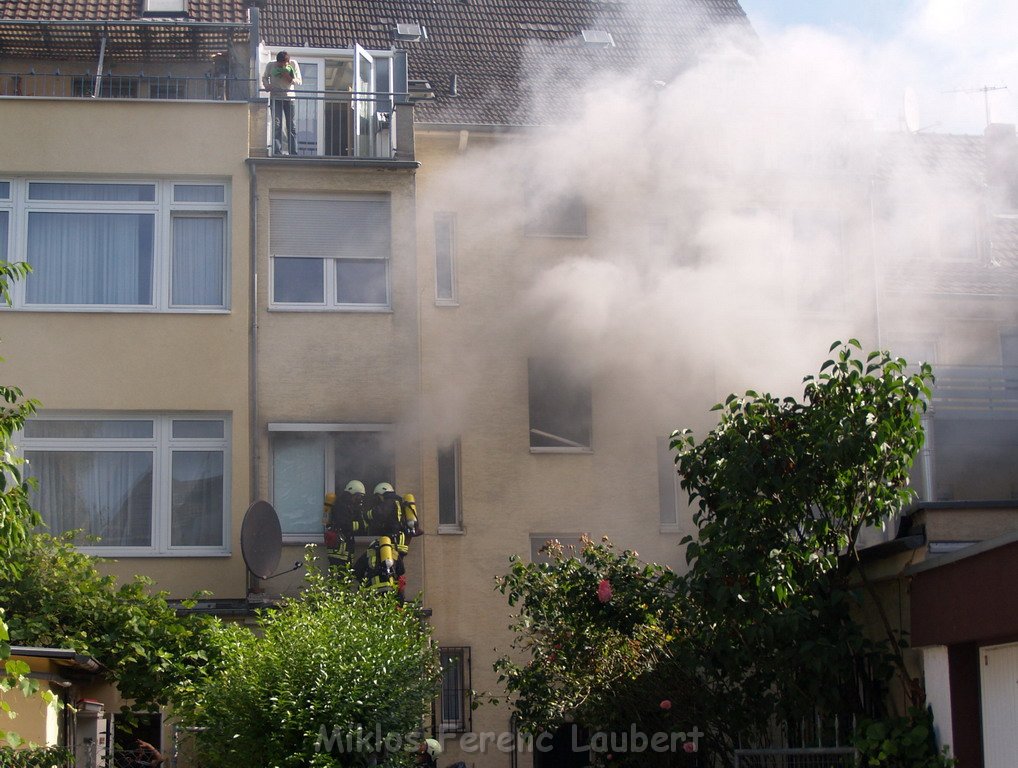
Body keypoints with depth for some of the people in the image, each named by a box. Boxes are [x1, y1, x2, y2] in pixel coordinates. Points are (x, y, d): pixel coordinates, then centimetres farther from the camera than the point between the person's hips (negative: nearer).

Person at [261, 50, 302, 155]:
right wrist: (267, 85, -11)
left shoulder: (293, 64, -2)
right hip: (275, 98, -1)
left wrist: (290, 79, -19)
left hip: (289, 98, 1)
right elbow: (264, 77, 11)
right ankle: (277, 151, -13)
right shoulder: (270, 65, -3)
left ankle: (293, 153, 3)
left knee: (291, 126, 1)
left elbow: (299, 81, 1)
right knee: (277, 124, -11)